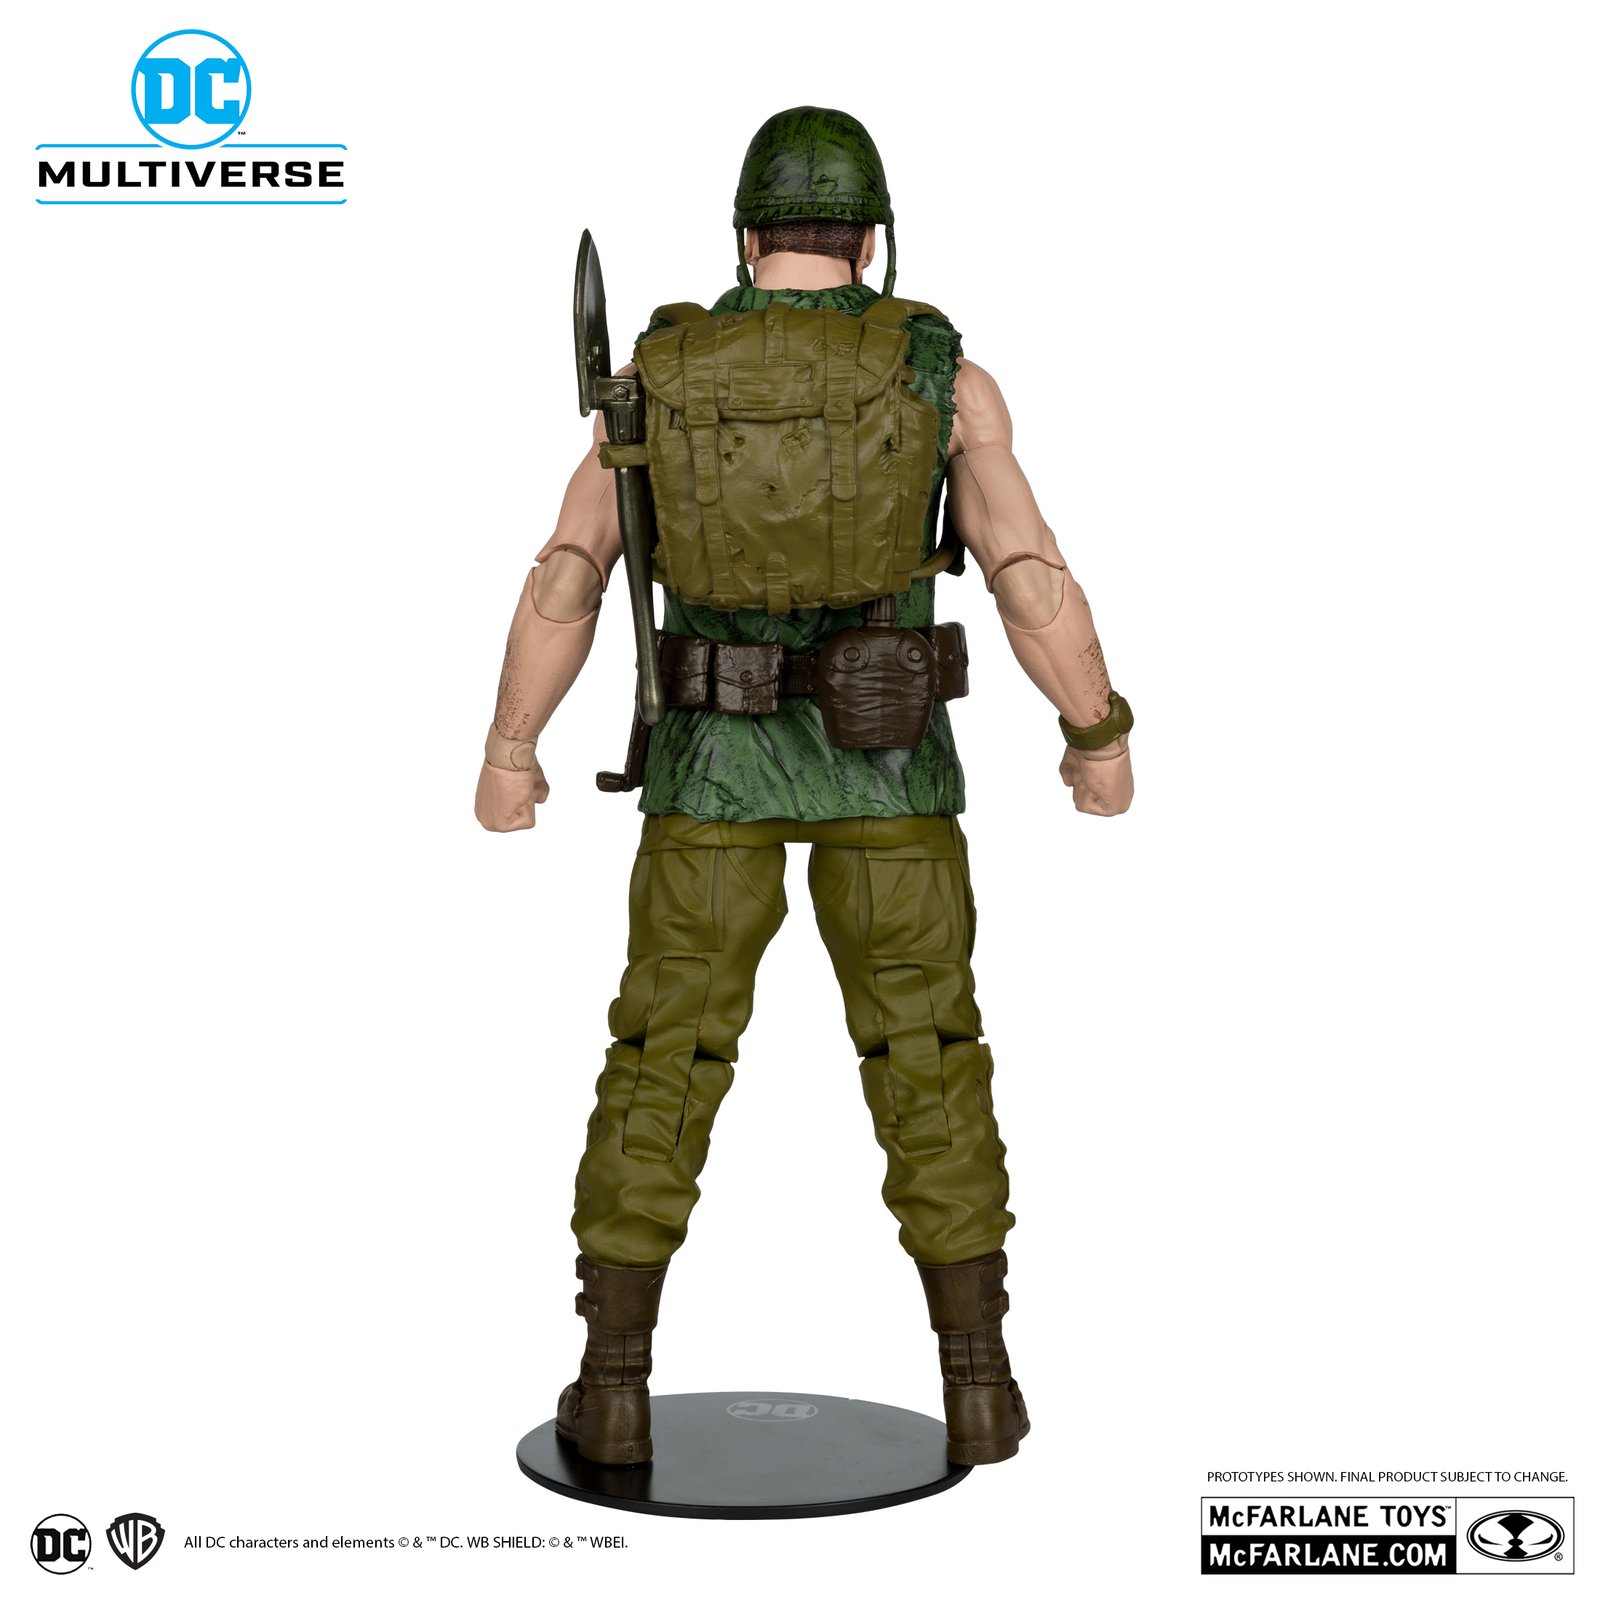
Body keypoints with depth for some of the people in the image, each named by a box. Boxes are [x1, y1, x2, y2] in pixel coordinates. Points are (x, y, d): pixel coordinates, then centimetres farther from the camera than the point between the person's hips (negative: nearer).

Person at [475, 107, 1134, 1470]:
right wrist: (1101, 734, 7)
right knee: (930, 1062, 9)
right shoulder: (943, 376, -4)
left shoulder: (663, 371, 0)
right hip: (883, 762, 0)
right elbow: (1036, 584, -6)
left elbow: (562, 586, -1)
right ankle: (979, 1383, 11)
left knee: (665, 1060, 8)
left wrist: (509, 752, 9)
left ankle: (615, 1385, 9)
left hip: (715, 759, 1)